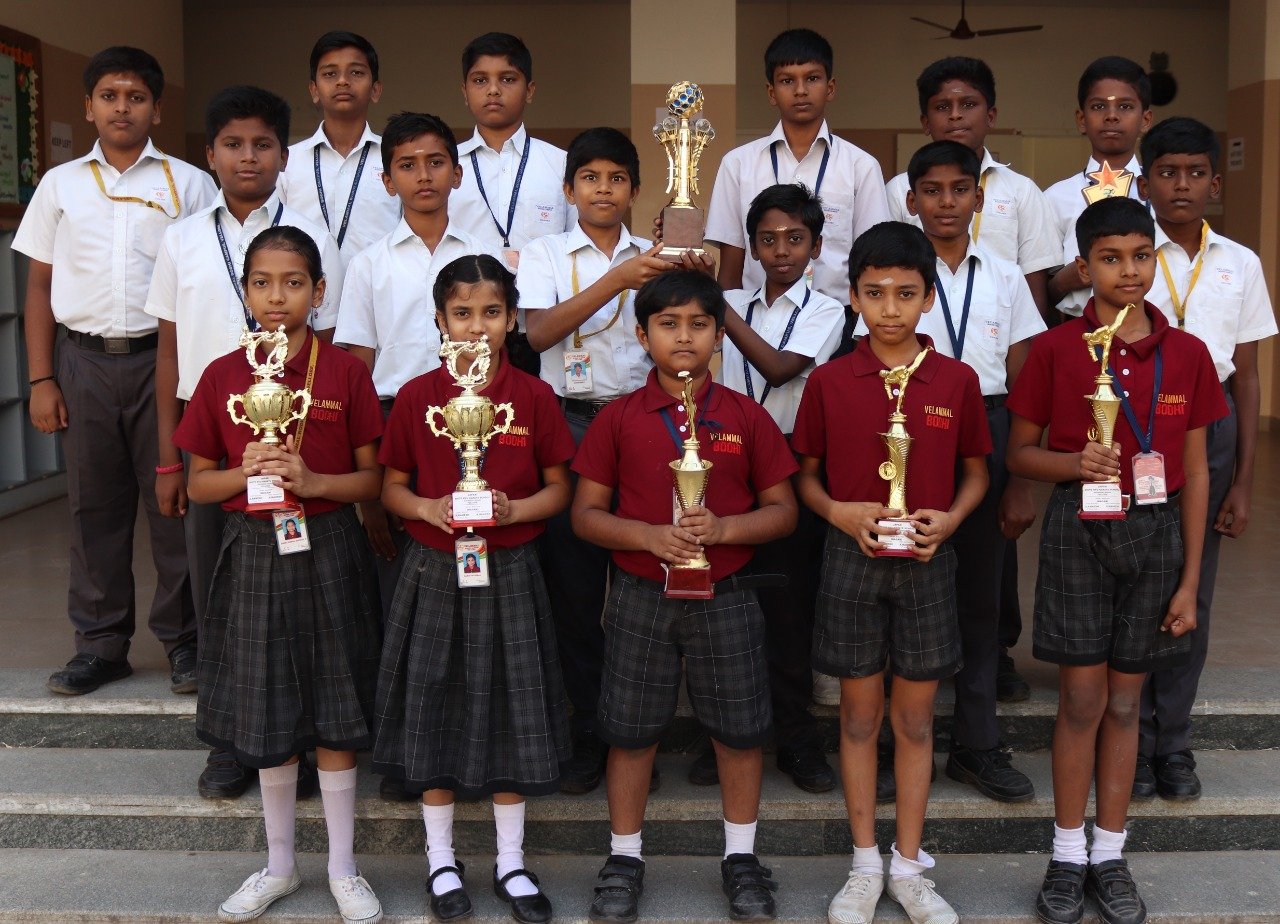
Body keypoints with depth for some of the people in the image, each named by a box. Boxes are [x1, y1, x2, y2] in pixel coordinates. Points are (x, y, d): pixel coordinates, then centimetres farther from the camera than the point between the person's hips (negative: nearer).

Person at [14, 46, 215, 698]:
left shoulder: (187, 184, 6)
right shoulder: (61, 185, 12)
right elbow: (40, 285, 12)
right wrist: (42, 380, 4)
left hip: (164, 356, -2)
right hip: (85, 360, 2)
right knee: (94, 506, 7)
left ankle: (184, 640, 11)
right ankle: (101, 643, 17)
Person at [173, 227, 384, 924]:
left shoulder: (346, 371, -4)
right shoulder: (222, 376, 2)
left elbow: (373, 477, -2)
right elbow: (200, 482, 6)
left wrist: (314, 482, -19)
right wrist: (247, 474, -14)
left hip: (328, 552, -2)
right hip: (254, 553, 2)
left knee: (334, 714, 6)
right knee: (267, 716, 11)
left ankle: (342, 867, 22)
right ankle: (279, 865, 29)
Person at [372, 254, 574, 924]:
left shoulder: (533, 397, -3)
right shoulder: (416, 397, -2)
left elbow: (558, 490, 2)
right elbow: (391, 487, 4)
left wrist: (513, 510, -16)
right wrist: (428, 509, -15)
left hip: (508, 573, 0)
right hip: (435, 573, 0)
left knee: (510, 711, 7)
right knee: (434, 710, 8)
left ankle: (510, 861, 24)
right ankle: (441, 859, 26)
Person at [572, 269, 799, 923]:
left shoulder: (747, 418, 0)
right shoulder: (618, 419, -1)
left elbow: (782, 510, 2)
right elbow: (585, 513, -1)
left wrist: (724, 528, -17)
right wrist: (647, 535, -18)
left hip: (724, 598, 1)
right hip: (640, 596, 0)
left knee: (740, 730, 8)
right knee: (630, 732, 8)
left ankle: (740, 857, 27)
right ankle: (623, 858, 25)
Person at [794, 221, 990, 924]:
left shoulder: (957, 381, -1)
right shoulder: (828, 382, -3)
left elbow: (975, 472, 8)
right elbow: (806, 475, 5)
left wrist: (949, 518, -10)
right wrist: (840, 512, -14)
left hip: (926, 564, 1)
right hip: (851, 561, 0)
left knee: (915, 718, 10)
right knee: (860, 713, 9)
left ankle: (908, 866, 25)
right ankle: (865, 865, 24)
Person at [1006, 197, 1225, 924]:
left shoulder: (1186, 354, 1)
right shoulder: (1055, 350, -5)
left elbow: (1195, 472, 4)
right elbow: (1020, 453, 2)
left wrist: (1190, 579, 2)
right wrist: (1076, 464, -20)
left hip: (1154, 534, 2)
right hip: (1079, 531, -2)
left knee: (1125, 701, 10)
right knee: (1082, 699, 3)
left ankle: (1111, 855, 23)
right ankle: (1069, 855, 18)